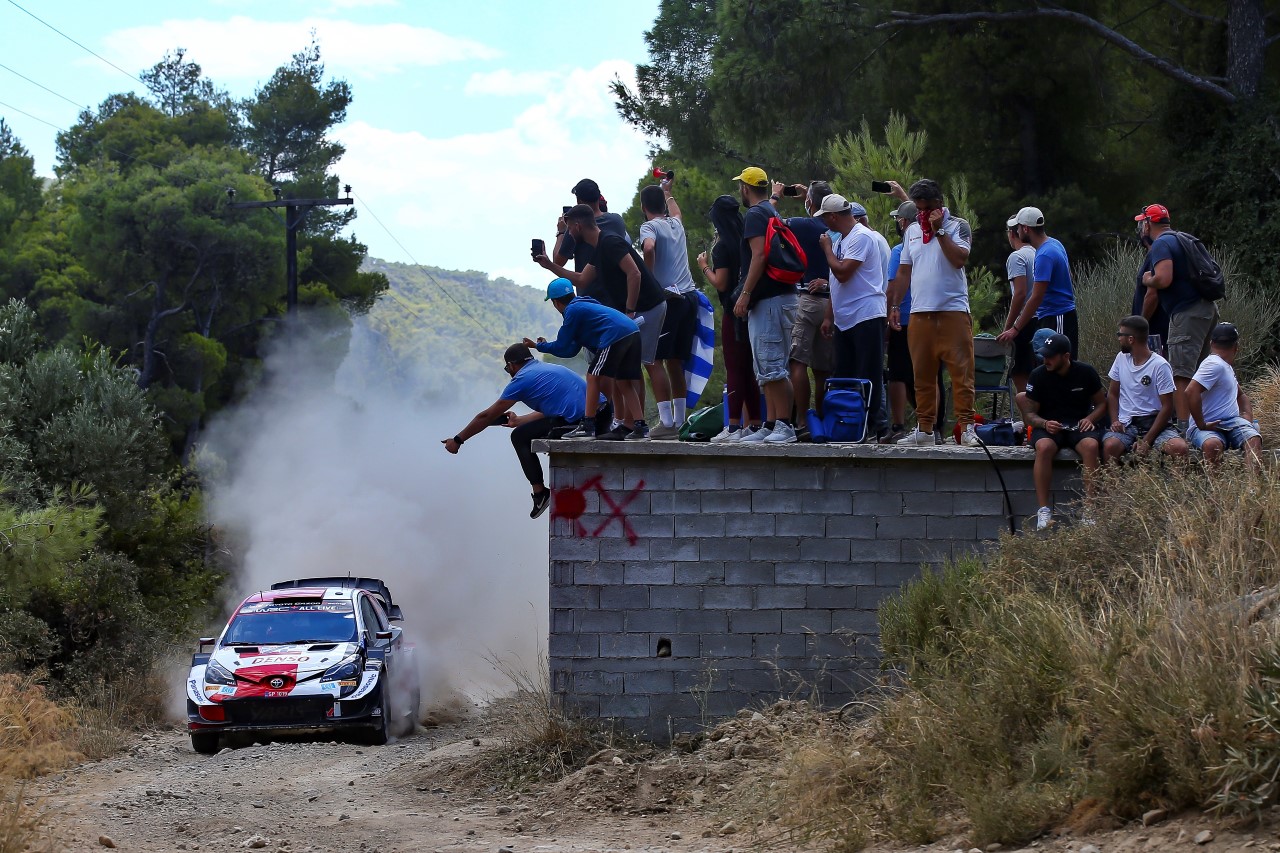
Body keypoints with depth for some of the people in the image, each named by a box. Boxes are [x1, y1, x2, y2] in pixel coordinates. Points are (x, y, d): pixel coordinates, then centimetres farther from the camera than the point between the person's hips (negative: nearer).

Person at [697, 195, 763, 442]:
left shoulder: (722, 247, -11)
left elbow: (721, 283, -15)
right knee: (750, 369, 12)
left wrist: (704, 267, 2)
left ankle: (734, 426, -9)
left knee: (734, 370, -7)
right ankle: (755, 424, 12)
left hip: (733, 312, -7)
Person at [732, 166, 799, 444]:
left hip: (769, 300, -10)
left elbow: (759, 255, -19)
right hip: (782, 295, 10)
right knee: (768, 368, 11)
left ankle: (785, 425, -16)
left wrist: (745, 294, -20)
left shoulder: (755, 215, -10)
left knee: (771, 367, -13)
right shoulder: (772, 212, 21)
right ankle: (771, 426, 11)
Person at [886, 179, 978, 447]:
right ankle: (924, 428, 10)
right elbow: (904, 272, 20)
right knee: (922, 374, 6)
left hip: (953, 311, -5)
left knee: (961, 371, -8)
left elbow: (959, 259, -14)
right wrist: (895, 306, 14)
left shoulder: (958, 226, 3)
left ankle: (966, 427, -10)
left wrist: (939, 230, -10)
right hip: (920, 312, 5)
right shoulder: (912, 231, 18)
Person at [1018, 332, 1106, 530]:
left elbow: (1102, 403, 13)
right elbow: (1029, 413, 3)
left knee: (1091, 445, -35)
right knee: (1044, 447, -36)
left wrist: (1090, 419, -7)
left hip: (1079, 426, 0)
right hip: (1048, 427, 0)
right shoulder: (1038, 376, 1)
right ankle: (1043, 510, -35)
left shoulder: (1085, 373, 2)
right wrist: (1044, 423, -18)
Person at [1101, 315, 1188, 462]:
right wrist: (1115, 421, -3)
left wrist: (1147, 440, -15)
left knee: (1179, 448, -32)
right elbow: (1112, 394, 17)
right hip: (1126, 424, 3)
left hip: (1154, 423, -3)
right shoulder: (1121, 358, 10)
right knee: (1110, 446, -33)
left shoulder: (1160, 366, -6)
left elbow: (1167, 406, -8)